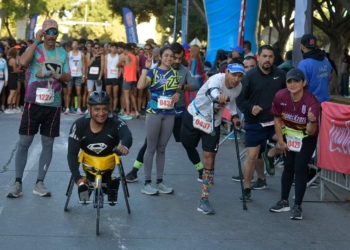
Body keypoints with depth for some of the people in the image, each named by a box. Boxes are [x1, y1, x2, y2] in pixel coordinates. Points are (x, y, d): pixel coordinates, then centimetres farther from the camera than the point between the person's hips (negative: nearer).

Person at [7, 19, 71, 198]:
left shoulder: (62, 53, 9)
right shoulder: (35, 48, 1)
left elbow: (68, 77, 7)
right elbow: (23, 62, -20)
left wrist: (54, 73, -12)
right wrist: (36, 41, -14)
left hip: (53, 105, 3)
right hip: (33, 103, -3)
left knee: (48, 144, 5)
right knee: (24, 142, -2)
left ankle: (39, 183, 13)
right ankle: (18, 182, 4)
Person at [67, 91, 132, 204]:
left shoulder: (115, 123, -26)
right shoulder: (79, 125, -23)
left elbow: (127, 135, -49)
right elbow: (72, 153, -25)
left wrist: (124, 145, -74)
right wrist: (77, 178, -38)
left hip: (108, 166, 0)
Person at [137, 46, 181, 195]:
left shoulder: (175, 73, 10)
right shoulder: (153, 71, -4)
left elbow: (177, 90, 23)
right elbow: (140, 86, -20)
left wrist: (177, 95, 1)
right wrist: (146, 68, -21)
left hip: (169, 114, 4)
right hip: (154, 113, -4)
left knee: (162, 148, 10)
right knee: (151, 148, -1)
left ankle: (160, 182, 15)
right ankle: (147, 183, 2)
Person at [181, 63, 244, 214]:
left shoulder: (238, 87, -9)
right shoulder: (217, 79, -28)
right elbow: (213, 90, -54)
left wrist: (234, 115, 2)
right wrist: (219, 97, -75)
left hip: (213, 123, 4)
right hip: (194, 116, -4)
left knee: (209, 158, -3)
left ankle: (204, 200, 1)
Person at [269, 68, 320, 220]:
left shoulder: (311, 101, -31)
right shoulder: (280, 96, -23)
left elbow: (311, 132, -30)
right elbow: (277, 119, -5)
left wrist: (312, 122, -52)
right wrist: (280, 141, 0)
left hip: (306, 138, -3)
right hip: (288, 135, 3)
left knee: (300, 168, -8)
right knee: (288, 167, 12)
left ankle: (297, 206, 0)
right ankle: (284, 201, 26)